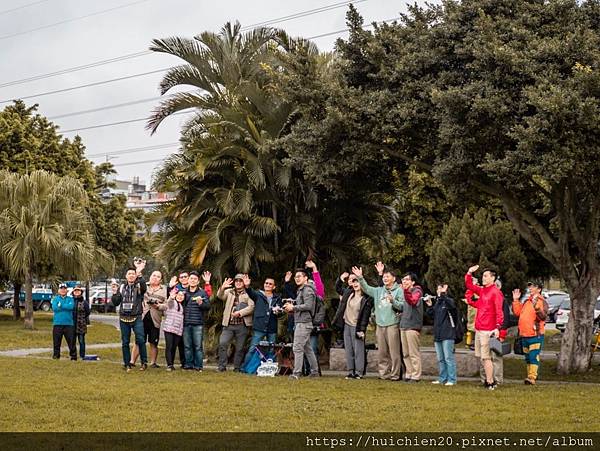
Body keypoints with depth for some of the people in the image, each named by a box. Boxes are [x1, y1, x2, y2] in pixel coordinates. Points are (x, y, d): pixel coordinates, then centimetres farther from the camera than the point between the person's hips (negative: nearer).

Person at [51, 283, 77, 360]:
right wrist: (66, 307, -7)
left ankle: (73, 355, 3)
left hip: (69, 323, -1)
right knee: (56, 341, 4)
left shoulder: (70, 299, 10)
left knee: (71, 340, -2)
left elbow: (71, 306, -11)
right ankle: (56, 355, 16)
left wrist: (60, 305, -10)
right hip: (57, 323, 1)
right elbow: (54, 308, -8)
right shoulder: (55, 299, 11)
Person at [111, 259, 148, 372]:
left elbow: (143, 287, -25)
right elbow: (115, 303, 14)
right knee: (125, 342, 6)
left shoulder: (139, 286, 2)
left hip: (136, 318, -4)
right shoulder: (121, 287, 13)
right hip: (124, 318, 4)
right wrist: (115, 293, -5)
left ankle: (144, 362, -5)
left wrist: (139, 274, -40)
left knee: (140, 340, -15)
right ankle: (127, 364, 14)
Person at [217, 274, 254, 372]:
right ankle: (222, 367, -4)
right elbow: (220, 296, -4)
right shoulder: (229, 292, 15)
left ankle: (237, 368, 13)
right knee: (222, 344, -10)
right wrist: (222, 288, -24)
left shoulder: (248, 294, 5)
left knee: (240, 348, 3)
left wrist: (240, 312, -17)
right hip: (229, 324, 2)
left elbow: (251, 307, -6)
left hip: (242, 325, -2)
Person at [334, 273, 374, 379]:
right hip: (346, 325, 6)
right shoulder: (348, 293, 8)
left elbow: (365, 315, -13)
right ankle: (351, 371, 14)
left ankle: (359, 372, 0)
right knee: (348, 350, 9)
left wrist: (362, 330, -17)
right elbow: (338, 288, 25)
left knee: (358, 350, -4)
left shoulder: (367, 299, -10)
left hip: (357, 327, -6)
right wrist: (341, 279, 8)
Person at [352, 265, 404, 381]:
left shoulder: (399, 290, 0)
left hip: (392, 324, -6)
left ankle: (395, 374, -3)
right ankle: (384, 373, 15)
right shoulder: (379, 290, 17)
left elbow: (403, 305, -7)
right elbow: (367, 288, 14)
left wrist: (393, 300, -21)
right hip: (380, 324, 6)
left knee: (394, 351, -7)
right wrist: (360, 278, 3)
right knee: (381, 352, 9)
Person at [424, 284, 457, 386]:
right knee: (440, 359, 13)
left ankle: (452, 379, -5)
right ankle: (442, 378, 20)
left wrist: (443, 294, -31)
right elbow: (432, 315, 16)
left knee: (448, 358, -8)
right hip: (437, 334, 8)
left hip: (447, 335, -8)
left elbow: (452, 305, -29)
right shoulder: (437, 302, 15)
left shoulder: (449, 301, -5)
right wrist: (430, 306, 2)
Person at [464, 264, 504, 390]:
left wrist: (497, 327, -26)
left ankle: (490, 383, -4)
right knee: (482, 357, 13)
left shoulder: (496, 292, -10)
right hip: (479, 329, 9)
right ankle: (490, 380, 21)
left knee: (486, 357, -8)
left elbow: (499, 311, -17)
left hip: (487, 331, -9)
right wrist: (469, 273, 17)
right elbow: (469, 286, 31)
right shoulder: (482, 290, 15)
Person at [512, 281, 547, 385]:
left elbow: (543, 316, -20)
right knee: (528, 358, 13)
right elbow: (517, 312, 17)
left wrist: (536, 307, -34)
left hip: (536, 335, -8)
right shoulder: (526, 301, 16)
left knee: (533, 357, -13)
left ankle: (532, 377, -17)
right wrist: (516, 300, 12)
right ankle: (530, 375, 21)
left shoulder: (541, 302, -7)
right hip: (524, 335, 8)